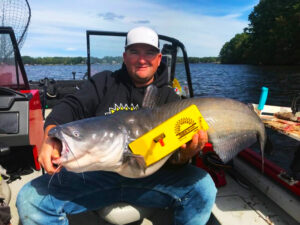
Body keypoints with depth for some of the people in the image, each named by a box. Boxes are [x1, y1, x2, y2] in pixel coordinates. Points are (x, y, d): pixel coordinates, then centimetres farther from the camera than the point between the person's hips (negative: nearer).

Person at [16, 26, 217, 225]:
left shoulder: (169, 97, 5)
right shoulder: (104, 82, 9)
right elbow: (71, 107, -3)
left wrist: (184, 155, -27)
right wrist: (52, 136, -25)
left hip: (149, 177, 0)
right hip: (96, 173, 1)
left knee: (203, 187, -21)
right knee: (30, 198, -17)